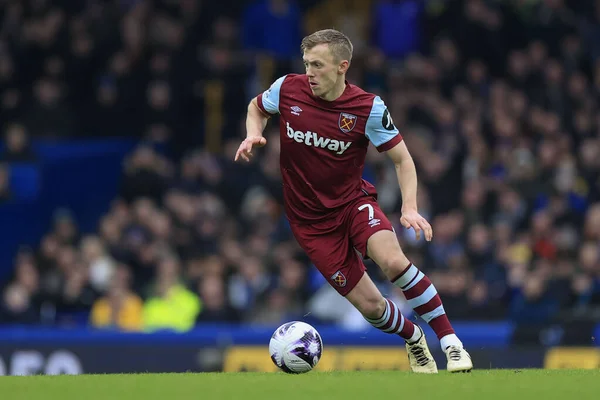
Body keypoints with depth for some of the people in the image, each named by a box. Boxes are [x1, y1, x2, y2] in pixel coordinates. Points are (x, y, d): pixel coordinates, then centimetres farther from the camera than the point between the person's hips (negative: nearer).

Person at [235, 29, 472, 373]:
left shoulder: (368, 108, -15)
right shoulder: (288, 89, -10)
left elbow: (402, 158, -6)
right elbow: (256, 108, 14)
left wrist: (410, 208, -20)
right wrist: (253, 135, -8)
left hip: (353, 202, -1)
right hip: (311, 221, 1)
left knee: (393, 261, -33)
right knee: (370, 305, -5)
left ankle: (451, 342, -19)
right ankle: (414, 340, 29)